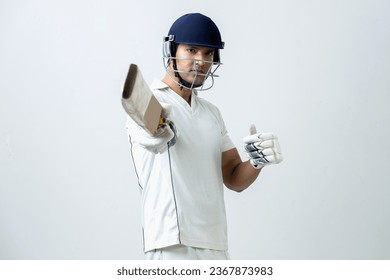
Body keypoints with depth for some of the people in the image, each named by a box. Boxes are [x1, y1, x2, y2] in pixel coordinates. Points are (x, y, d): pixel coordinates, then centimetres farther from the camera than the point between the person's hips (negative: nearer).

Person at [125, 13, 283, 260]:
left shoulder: (212, 112, 18)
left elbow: (235, 179, 16)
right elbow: (149, 133, -28)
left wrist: (257, 161, -5)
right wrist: (159, 128, -51)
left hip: (217, 247, 7)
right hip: (174, 247, -7)